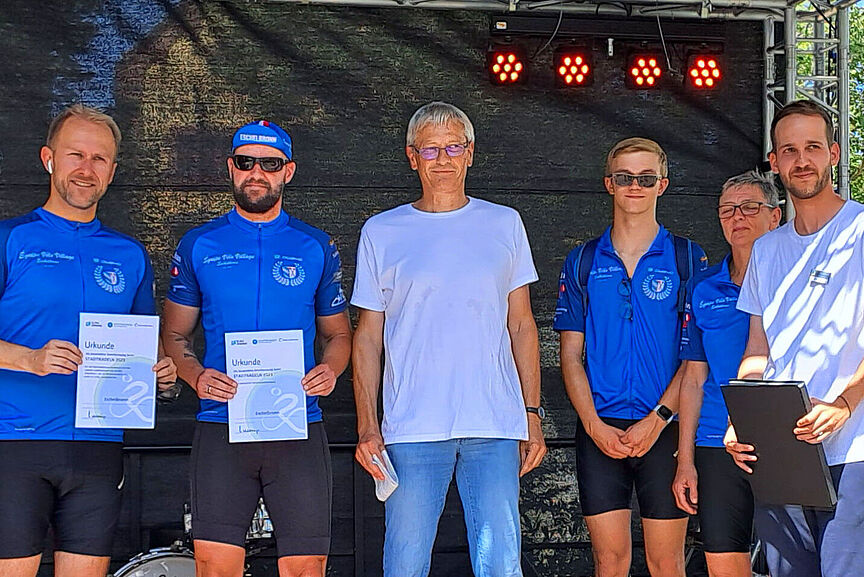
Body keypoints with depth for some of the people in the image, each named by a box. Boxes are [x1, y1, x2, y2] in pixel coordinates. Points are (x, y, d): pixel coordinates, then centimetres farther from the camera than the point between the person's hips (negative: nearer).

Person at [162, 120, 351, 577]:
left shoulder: (317, 248, 12)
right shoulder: (198, 246, 10)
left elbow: (338, 334, 18)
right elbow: (175, 336, 13)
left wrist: (330, 369, -4)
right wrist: (195, 375, -8)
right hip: (221, 428, 0)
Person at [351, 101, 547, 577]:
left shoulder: (503, 224, 12)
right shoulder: (381, 232, 8)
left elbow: (521, 326, 13)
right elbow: (368, 337, 8)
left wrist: (532, 415, 6)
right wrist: (367, 426, -1)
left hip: (495, 427, 1)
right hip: (411, 428, 0)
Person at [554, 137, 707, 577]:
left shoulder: (687, 259, 5)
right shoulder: (583, 261, 10)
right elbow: (570, 354, 8)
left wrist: (657, 420, -11)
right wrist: (595, 425, -6)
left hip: (665, 429, -1)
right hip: (599, 431, 1)